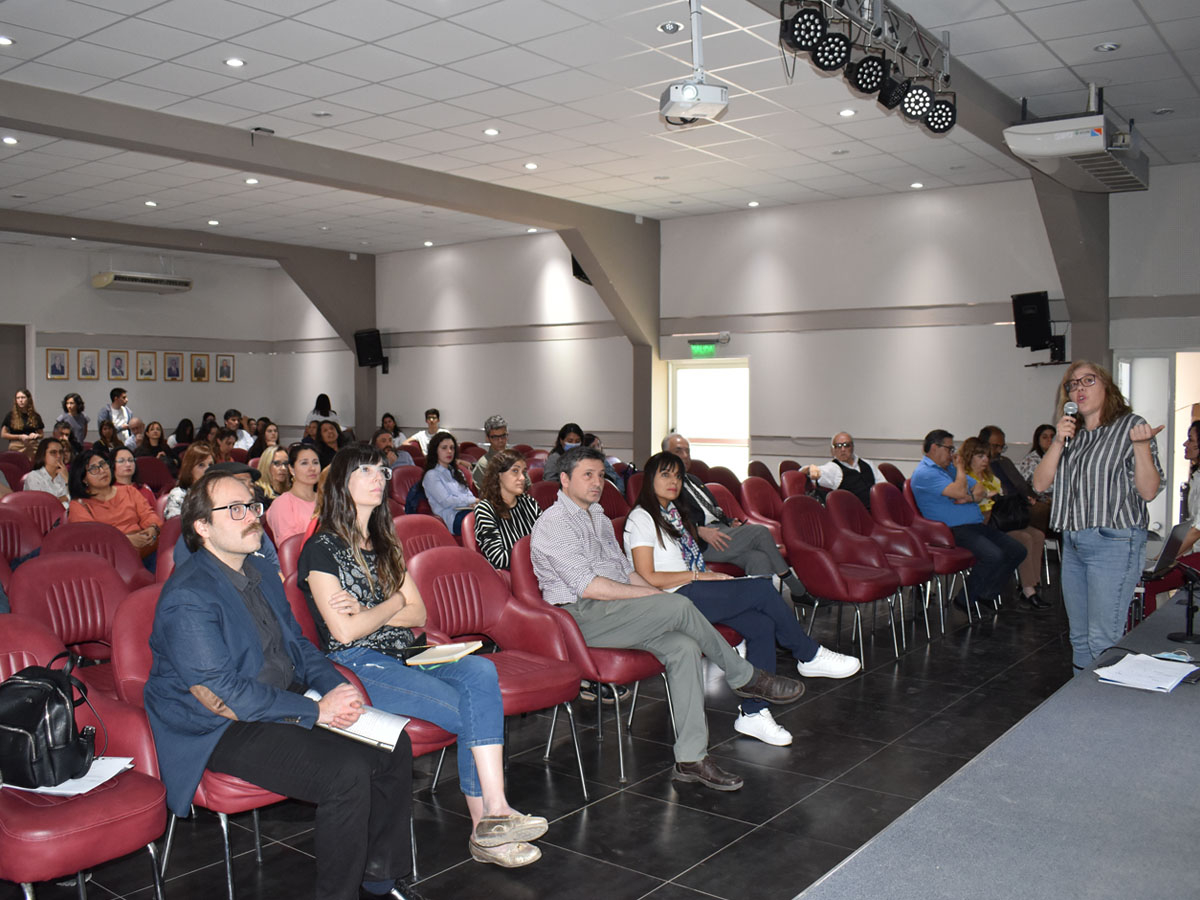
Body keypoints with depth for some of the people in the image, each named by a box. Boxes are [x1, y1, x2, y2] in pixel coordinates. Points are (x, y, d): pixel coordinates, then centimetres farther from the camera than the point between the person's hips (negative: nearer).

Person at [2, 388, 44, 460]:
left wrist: (36, 435, -5)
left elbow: (41, 435, 17)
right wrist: (19, 437, -8)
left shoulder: (35, 416, 8)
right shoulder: (11, 415, 2)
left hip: (32, 448, 2)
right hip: (16, 448, -2)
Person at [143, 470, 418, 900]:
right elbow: (219, 695, -22)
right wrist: (316, 711, -21)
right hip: (224, 731, -9)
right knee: (347, 772, -27)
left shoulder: (261, 573, 11)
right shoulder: (187, 598, -19)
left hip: (286, 701, 9)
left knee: (395, 746, -4)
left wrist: (336, 687, -4)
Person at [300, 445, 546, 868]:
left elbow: (418, 615, 12)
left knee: (480, 671, -25)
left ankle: (490, 817, -28)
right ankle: (489, 820, -13)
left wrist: (365, 612, -5)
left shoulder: (383, 545, 20)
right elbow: (344, 631, -12)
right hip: (358, 667, -6)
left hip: (403, 657, 6)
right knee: (473, 711, -23)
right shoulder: (322, 548, -2)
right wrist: (392, 603, 2)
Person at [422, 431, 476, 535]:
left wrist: (474, 504, -3)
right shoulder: (431, 475, 7)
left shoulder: (456, 472, 31)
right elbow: (446, 502, -4)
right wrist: (473, 501, -1)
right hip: (453, 517, -6)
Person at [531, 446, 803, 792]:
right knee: (680, 606, -23)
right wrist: (654, 596, -13)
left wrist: (655, 595, 4)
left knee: (684, 647, -18)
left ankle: (691, 758, -18)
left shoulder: (599, 518, 23)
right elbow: (589, 587, -17)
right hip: (581, 618, -8)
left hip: (614, 612, 8)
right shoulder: (554, 523, -8)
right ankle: (746, 678, -2)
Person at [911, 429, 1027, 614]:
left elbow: (982, 490, 19)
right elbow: (959, 491, -21)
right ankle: (966, 600, -9)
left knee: (1016, 551, 0)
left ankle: (986, 596, 10)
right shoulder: (924, 473, -9)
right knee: (993, 556, -29)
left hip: (976, 526, 10)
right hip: (953, 530, -10)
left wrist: (970, 498, -5)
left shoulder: (950, 468, 23)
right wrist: (960, 468, -3)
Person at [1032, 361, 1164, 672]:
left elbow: (1149, 491, -9)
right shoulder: (1070, 433, 13)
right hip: (1073, 542, 7)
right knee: (1079, 637, 14)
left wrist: (1141, 446, -21)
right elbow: (1040, 483, 4)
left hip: (1115, 543, -7)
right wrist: (1058, 443, -7)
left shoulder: (1130, 426, -3)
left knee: (1103, 640, -9)